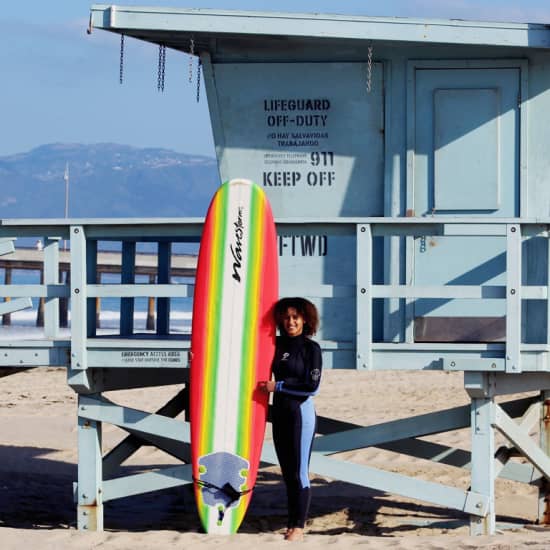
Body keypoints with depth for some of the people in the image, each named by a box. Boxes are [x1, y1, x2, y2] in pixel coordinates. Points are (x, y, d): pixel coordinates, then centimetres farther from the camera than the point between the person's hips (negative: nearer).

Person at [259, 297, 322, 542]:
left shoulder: (311, 348, -8)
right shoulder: (278, 344, 8)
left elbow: (312, 387, -13)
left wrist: (278, 386, -12)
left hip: (301, 411, -6)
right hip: (279, 411, 6)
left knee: (299, 472, -4)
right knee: (287, 472, 11)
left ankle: (298, 526, 0)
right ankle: (292, 522, 18)